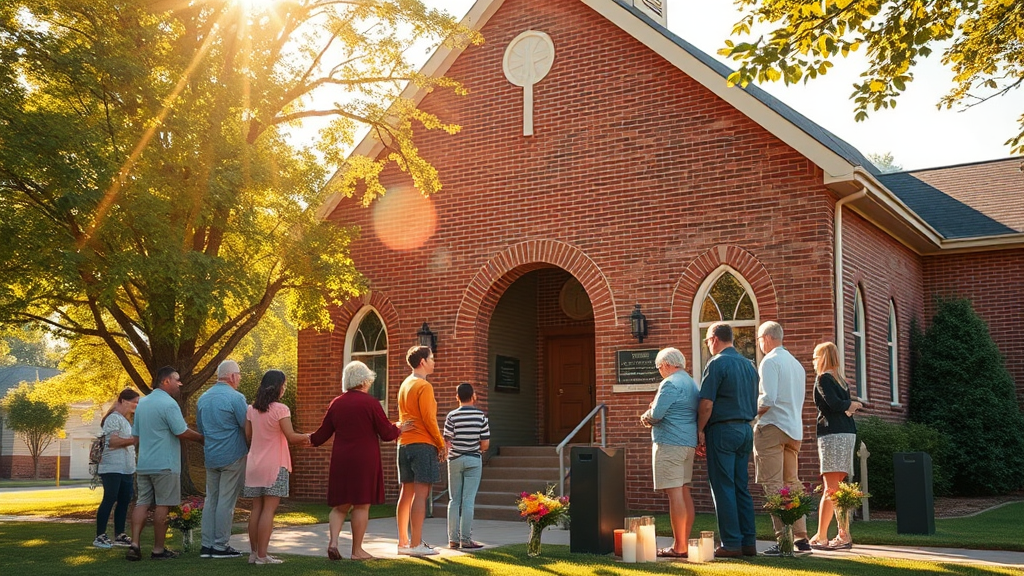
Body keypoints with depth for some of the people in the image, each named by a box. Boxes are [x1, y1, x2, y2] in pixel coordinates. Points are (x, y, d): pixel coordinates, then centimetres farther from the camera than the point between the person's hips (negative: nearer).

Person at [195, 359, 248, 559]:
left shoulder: (203, 398, 9)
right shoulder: (235, 398, -14)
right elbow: (247, 426, -12)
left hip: (211, 457, 7)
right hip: (233, 456, -6)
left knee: (211, 500, 11)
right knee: (226, 501, -1)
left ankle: (207, 545, 12)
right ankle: (220, 546, 2)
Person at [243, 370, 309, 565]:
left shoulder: (252, 409, 6)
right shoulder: (280, 409, -12)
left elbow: (248, 436, 10)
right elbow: (291, 437, -16)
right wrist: (306, 437, 2)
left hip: (254, 465, 6)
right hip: (274, 466, -6)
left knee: (257, 508, 11)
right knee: (269, 509, -4)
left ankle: (253, 552, 14)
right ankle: (262, 555, -4)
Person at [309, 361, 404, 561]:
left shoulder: (336, 403, 5)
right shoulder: (371, 403, -8)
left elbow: (323, 434, 12)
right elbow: (387, 434, -5)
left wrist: (310, 439, 33)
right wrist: (398, 429, 16)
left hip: (340, 461, 4)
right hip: (365, 461, -4)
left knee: (340, 505, 13)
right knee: (361, 505, 4)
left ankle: (333, 540, -5)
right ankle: (357, 550, 9)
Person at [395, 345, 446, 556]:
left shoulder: (405, 385, 17)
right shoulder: (424, 386, -11)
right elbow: (429, 419, -15)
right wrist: (441, 444, -8)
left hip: (404, 444, 9)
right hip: (423, 444, -9)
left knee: (406, 493, 9)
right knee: (420, 494, -8)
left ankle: (403, 542, 13)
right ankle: (416, 544, -8)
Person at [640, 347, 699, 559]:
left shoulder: (670, 383, -12)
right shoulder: (692, 383, 18)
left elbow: (656, 414, -16)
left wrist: (646, 417, 6)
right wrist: (652, 417, 13)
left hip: (670, 443, -10)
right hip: (689, 442, 10)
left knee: (675, 493, -8)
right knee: (684, 492, 12)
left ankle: (679, 547, -6)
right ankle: (684, 542, 16)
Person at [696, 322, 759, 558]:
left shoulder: (716, 364, -10)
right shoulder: (748, 365, 14)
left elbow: (706, 403, -14)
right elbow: (754, 403, 18)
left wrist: (700, 430, -5)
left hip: (722, 430, -7)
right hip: (746, 430, 8)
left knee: (723, 488, -3)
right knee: (741, 487, 10)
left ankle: (731, 544, -3)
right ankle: (748, 542, 11)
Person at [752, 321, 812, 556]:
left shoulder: (770, 361, -8)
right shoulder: (796, 363, 19)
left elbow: (767, 399, -20)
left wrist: (754, 411, -2)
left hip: (772, 426, -8)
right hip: (794, 429, 8)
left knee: (773, 485, -7)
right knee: (792, 484, 11)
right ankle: (801, 538, 11)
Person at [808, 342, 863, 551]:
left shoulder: (823, 379, -5)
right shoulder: (840, 380, 19)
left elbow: (834, 404, -15)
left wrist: (851, 405, 0)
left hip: (833, 434, -8)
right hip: (848, 433, 8)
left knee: (830, 488, -10)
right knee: (838, 488, 10)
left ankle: (820, 537, -9)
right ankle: (843, 535, 9)